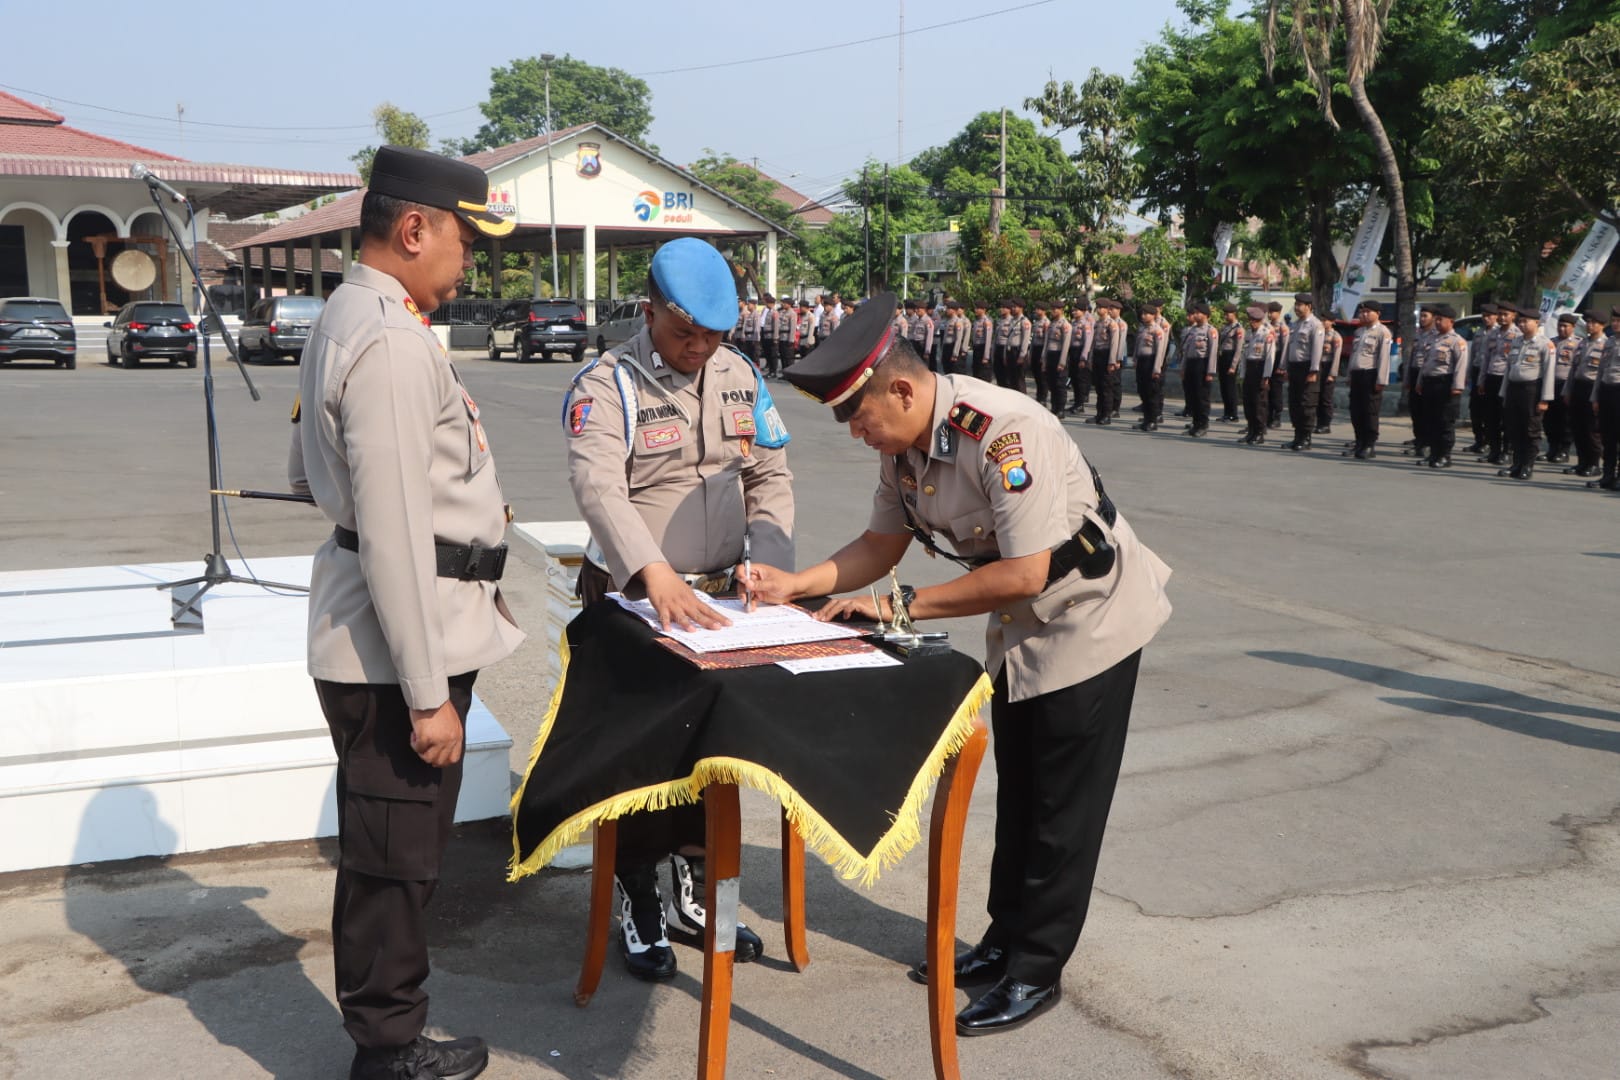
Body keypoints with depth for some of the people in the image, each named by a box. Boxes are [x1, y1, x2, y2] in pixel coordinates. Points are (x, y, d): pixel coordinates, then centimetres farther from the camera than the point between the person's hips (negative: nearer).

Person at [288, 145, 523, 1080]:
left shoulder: (350, 319, 14)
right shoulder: (392, 342, -20)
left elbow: (307, 470, 25)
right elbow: (392, 536, -23)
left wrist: (461, 501, 22)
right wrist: (428, 694, -20)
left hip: (381, 638, 11)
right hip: (399, 644, -11)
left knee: (393, 850, 20)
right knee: (397, 855, 3)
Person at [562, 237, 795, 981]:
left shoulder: (740, 378, 5)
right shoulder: (607, 384, -14)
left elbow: (770, 477, 6)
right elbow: (597, 486, -30)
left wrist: (771, 567, -11)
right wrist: (657, 575, -44)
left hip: (718, 596, 6)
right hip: (631, 601, -5)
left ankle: (690, 896, 34)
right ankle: (637, 908, 23)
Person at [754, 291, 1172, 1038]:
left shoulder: (1002, 432, -33)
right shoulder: (901, 445, -6)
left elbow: (1025, 572, -33)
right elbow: (881, 544, 4)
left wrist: (902, 605, -28)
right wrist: (796, 584, -11)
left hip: (1087, 619, -8)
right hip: (1018, 627, 9)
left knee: (1062, 807, 1)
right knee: (1017, 794, 18)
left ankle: (1036, 972, 14)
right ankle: (1006, 942, 32)